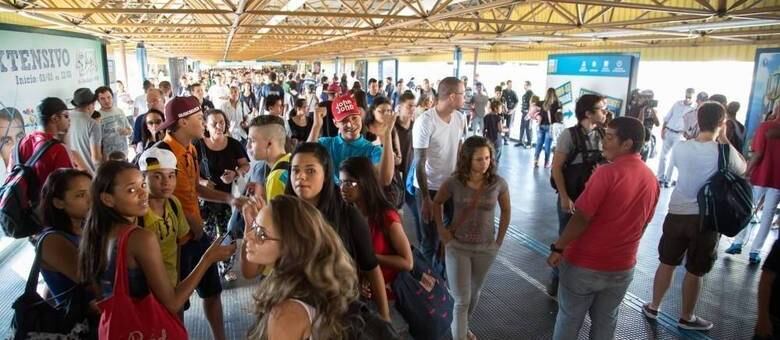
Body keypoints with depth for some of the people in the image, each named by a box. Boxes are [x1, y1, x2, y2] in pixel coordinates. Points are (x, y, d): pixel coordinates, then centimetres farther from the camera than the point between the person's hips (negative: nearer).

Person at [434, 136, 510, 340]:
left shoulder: (498, 183, -11)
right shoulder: (454, 182, -15)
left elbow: (506, 211, 5)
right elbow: (437, 203, 3)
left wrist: (499, 240, 2)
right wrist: (441, 229, -3)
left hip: (486, 248, 3)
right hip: (457, 247, -2)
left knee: (474, 294, 21)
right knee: (461, 300, -2)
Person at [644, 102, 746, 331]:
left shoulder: (681, 147, -6)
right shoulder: (725, 152, -13)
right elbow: (742, 169, 8)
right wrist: (725, 140, 5)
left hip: (677, 213, 3)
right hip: (707, 218, -2)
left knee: (667, 263, 17)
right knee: (695, 272, 12)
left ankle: (653, 307, 30)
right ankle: (686, 318, 27)